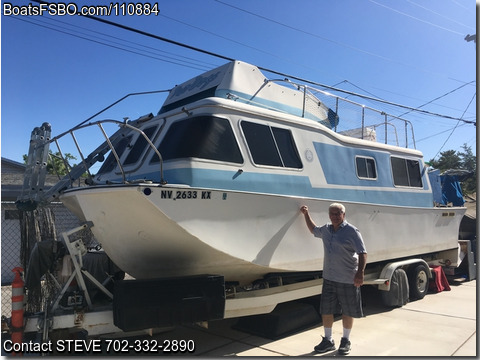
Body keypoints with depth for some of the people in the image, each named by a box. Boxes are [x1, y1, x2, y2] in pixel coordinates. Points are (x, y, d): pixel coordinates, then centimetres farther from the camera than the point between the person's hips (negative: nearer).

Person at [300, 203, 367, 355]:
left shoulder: (352, 231, -11)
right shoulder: (326, 230, 8)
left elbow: (362, 253, -14)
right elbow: (313, 230, 30)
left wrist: (360, 272, -25)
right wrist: (306, 214, 24)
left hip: (348, 280, -5)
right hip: (329, 278, 5)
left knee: (347, 311, 10)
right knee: (326, 310, 9)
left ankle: (346, 341, 28)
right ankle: (328, 340, 25)